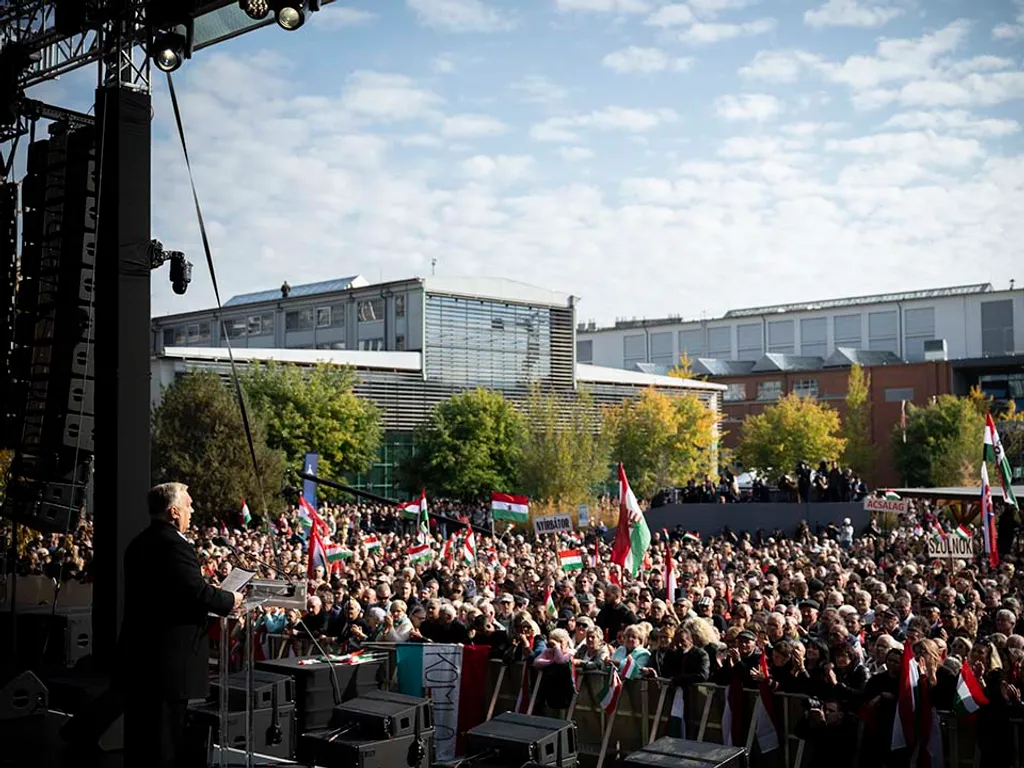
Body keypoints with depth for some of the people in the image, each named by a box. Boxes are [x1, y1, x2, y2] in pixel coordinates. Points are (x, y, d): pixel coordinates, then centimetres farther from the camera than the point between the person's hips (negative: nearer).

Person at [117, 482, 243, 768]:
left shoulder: (139, 543, 12)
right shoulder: (174, 545, -18)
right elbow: (198, 592, -24)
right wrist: (230, 600, -6)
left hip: (137, 654, 9)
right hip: (169, 659, -9)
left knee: (140, 734, 16)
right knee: (165, 737, -1)